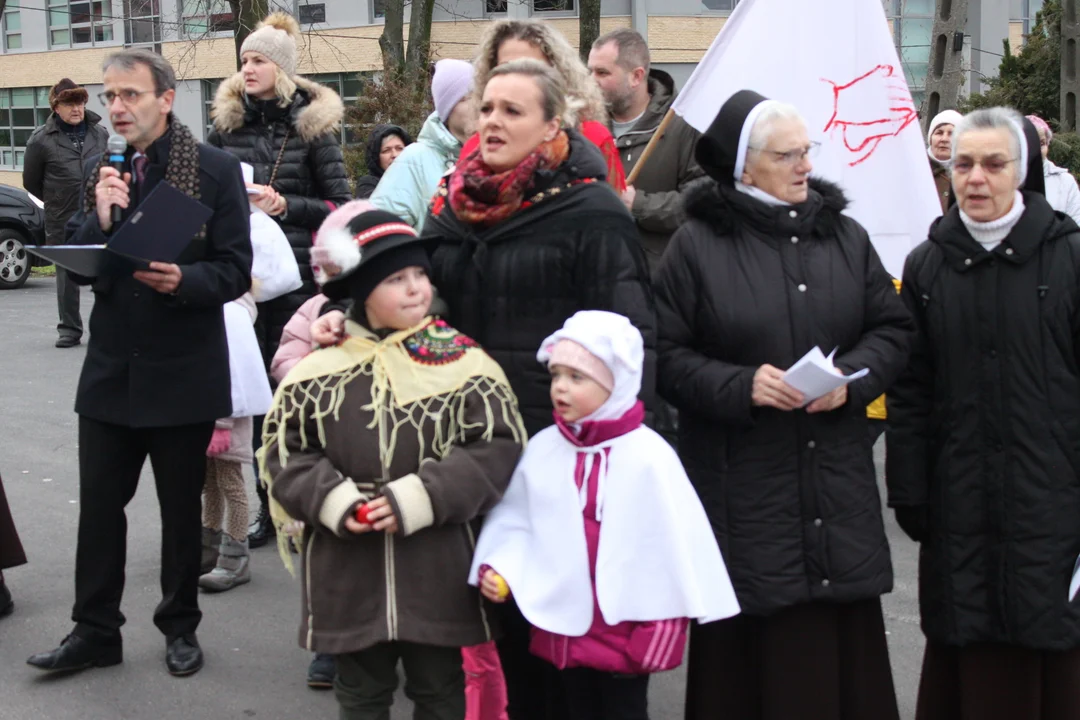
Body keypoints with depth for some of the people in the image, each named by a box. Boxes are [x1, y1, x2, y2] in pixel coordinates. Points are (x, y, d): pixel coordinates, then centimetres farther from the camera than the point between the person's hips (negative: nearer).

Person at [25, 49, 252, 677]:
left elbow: (236, 270, -9)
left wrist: (182, 280, -27)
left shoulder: (216, 169, -7)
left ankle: (181, 627, 27)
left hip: (183, 371, -3)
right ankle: (95, 631, 21)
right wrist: (99, 219, -15)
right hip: (111, 367, 4)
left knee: (182, 507, 11)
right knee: (99, 503, 8)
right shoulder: (101, 171, 6)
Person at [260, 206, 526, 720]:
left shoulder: (462, 362, -5)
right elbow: (284, 446, 4)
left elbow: (498, 445, -10)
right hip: (347, 568, 2)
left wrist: (419, 499, -17)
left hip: (437, 567, -1)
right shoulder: (321, 367, 0)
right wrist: (332, 500, -12)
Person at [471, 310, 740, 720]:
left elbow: (674, 548, -12)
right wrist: (499, 569, -9)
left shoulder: (647, 456, -16)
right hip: (566, 623, 5)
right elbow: (517, 523, 8)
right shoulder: (542, 449, -2)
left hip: (625, 628, -5)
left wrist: (659, 629, -10)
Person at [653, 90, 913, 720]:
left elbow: (893, 328, 11)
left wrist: (852, 378, -7)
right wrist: (740, 385, -18)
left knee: (843, 641, 7)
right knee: (756, 649, 0)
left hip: (838, 485, 4)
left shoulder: (846, 236, 10)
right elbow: (668, 356, -4)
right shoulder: (698, 245, -2)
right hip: (744, 492, -3)